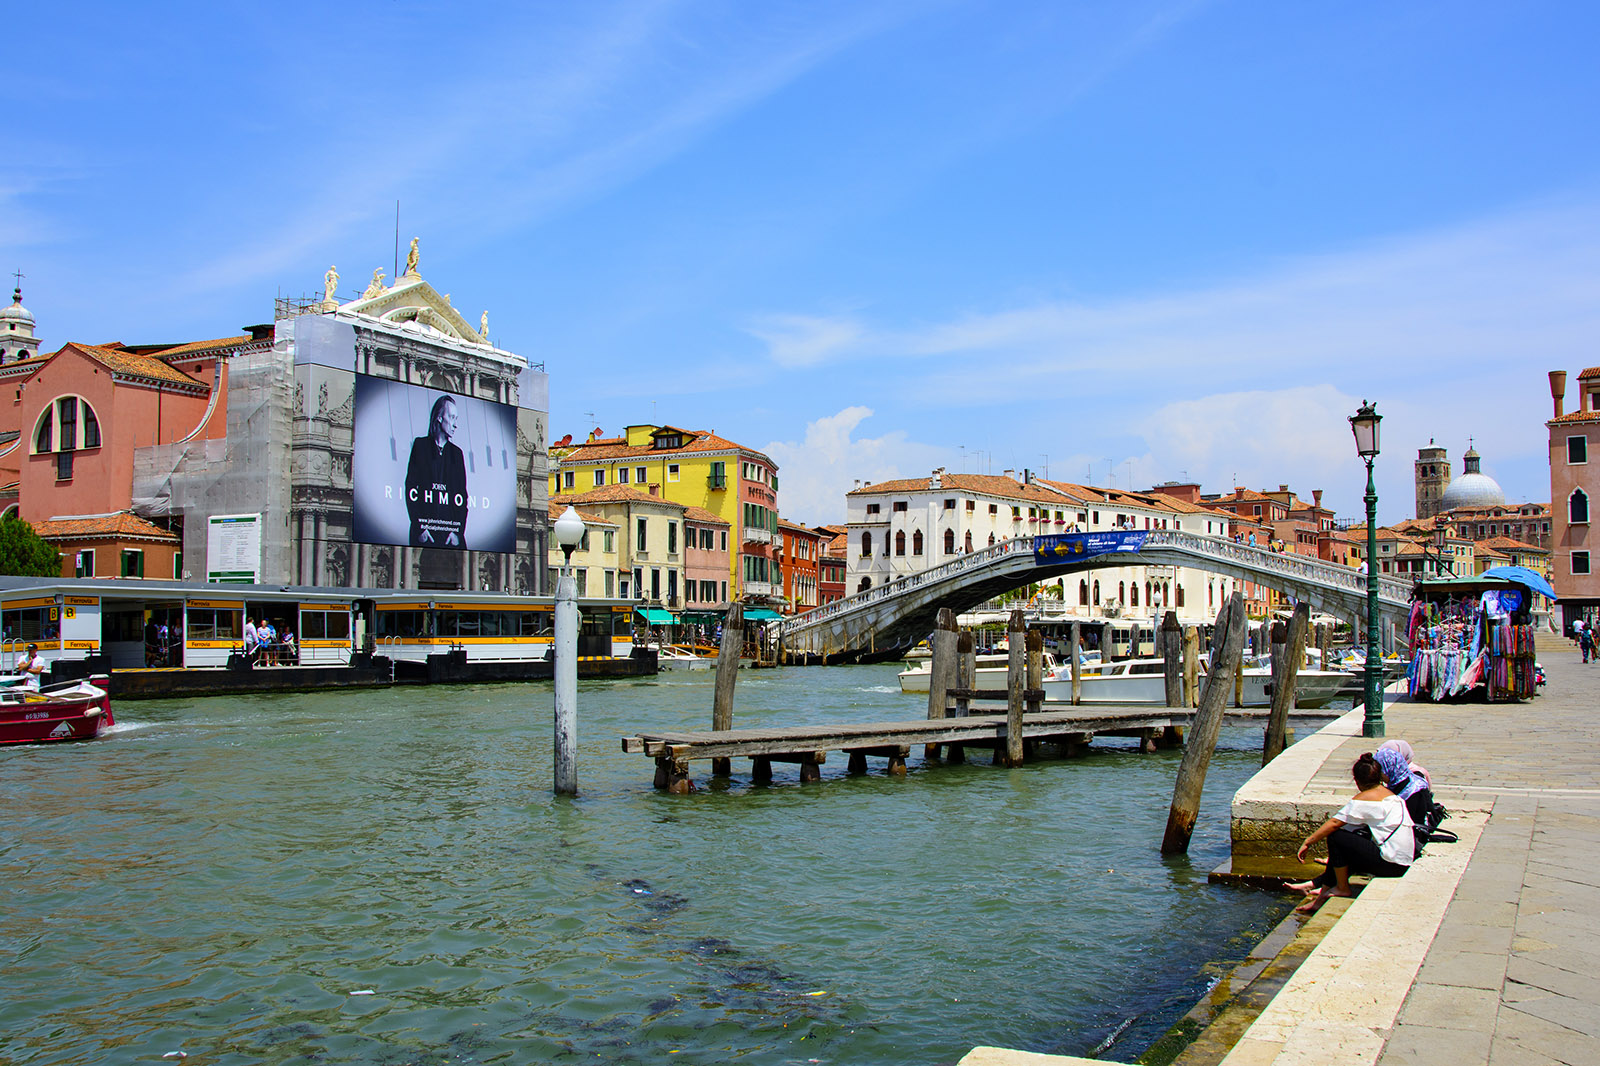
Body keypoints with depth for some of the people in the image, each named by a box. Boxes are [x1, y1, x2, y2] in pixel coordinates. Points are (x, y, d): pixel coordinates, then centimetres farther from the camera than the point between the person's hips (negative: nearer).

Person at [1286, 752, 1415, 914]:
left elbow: (1334, 823, -12)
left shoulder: (1364, 798, -10)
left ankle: (1342, 888, 5)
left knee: (1335, 837, -7)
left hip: (1389, 863, -9)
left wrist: (1307, 843, -6)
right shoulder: (1390, 795, 16)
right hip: (1404, 863, 9)